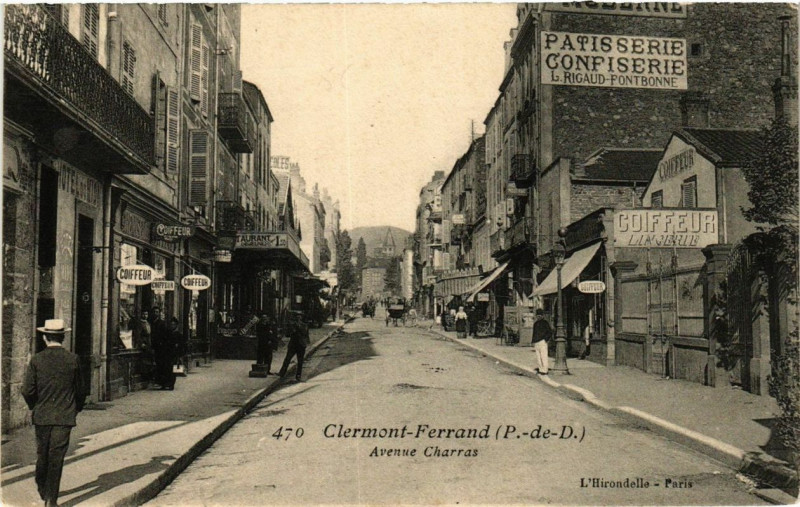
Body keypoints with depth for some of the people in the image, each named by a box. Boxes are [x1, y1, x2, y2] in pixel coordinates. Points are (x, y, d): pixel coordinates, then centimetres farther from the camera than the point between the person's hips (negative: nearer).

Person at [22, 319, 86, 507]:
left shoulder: (36, 360, -6)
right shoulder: (73, 359, -6)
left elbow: (27, 390, -6)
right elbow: (80, 390, 1)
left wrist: (34, 406, 14)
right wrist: (76, 408, 17)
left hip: (42, 415, 2)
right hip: (65, 416, -2)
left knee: (42, 454, 18)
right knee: (57, 456, 2)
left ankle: (42, 489, 35)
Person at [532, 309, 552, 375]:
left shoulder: (545, 322, -2)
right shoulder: (535, 323, 18)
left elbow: (550, 332, -4)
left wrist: (545, 339, -11)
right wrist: (533, 344, 20)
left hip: (542, 342, -7)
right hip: (536, 343, 7)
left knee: (543, 357, -5)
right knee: (538, 357, 8)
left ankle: (544, 370, -3)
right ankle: (541, 369, 15)